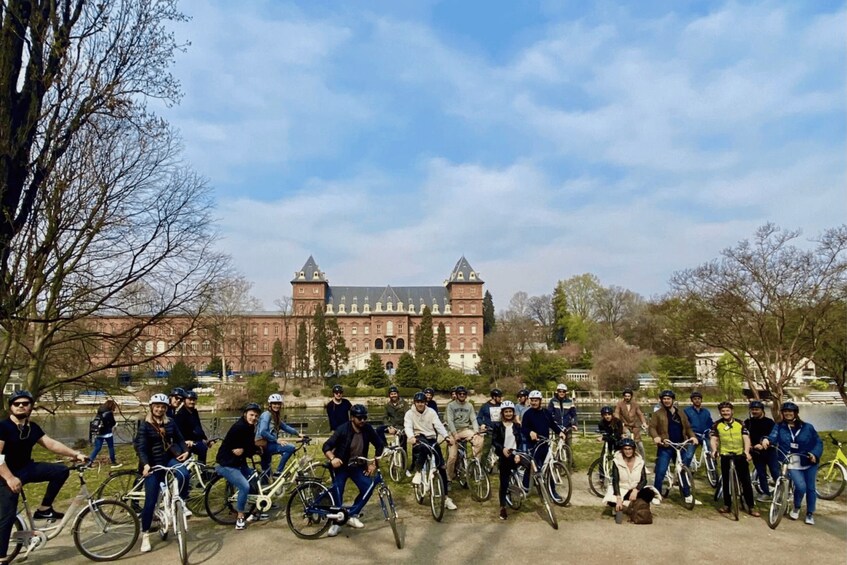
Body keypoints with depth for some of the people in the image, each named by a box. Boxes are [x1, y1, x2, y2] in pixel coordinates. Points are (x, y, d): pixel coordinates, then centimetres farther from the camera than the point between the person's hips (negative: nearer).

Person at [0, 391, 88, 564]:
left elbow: (51, 443, 1)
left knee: (61, 471, -9)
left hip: (26, 468, 6)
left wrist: (75, 454, -8)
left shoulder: (33, 427, 3)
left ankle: (44, 509, 3)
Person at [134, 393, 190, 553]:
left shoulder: (170, 422, 3)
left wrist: (185, 451, -12)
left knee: (184, 474, -30)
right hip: (153, 463, -2)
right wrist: (145, 464, -32)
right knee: (151, 500, -2)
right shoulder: (145, 425, -8)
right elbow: (141, 447, -16)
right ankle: (145, 535, 14)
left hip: (170, 458, 3)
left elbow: (179, 439, 8)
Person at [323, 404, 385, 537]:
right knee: (337, 490, -17)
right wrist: (332, 458, -40)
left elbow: (379, 445, 0)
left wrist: (373, 464, -6)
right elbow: (326, 446, -21)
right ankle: (337, 522, 1)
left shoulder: (368, 429, -12)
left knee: (368, 487, -15)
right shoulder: (343, 429, -21)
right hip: (341, 466, -3)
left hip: (358, 466, 3)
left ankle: (352, 515, 1)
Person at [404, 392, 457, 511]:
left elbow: (439, 425, -8)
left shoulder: (431, 412, 2)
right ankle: (418, 472, -31)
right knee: (423, 443, -41)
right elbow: (408, 427, -17)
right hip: (419, 439, -2)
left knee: (441, 467, -6)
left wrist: (446, 436, -26)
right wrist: (411, 437, -39)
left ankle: (445, 497, 3)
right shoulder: (409, 413, -2)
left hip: (432, 440, 3)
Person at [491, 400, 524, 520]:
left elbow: (520, 442, 3)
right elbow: (493, 441, -4)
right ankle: (502, 507, 6)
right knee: (504, 482, -1)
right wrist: (502, 448, -21)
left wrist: (518, 454, -12)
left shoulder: (517, 426, 7)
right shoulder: (498, 426, 0)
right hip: (504, 456, -2)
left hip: (515, 455, 2)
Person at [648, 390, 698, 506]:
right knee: (660, 471, -7)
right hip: (665, 447, -4)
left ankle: (688, 496, 24)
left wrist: (692, 436, -3)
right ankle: (656, 496, 6)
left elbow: (687, 427, 16)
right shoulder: (658, 413, 0)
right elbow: (652, 427, -7)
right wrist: (655, 436, -26)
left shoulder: (681, 413, 13)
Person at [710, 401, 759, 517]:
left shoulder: (740, 423, 3)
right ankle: (727, 504, 18)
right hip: (725, 455, 0)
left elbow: (746, 438, -5)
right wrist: (714, 450, -22)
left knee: (746, 481, 1)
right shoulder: (717, 425, 2)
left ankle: (751, 506, 10)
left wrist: (747, 451, -21)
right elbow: (714, 439, -3)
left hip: (740, 455, 0)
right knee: (726, 481, 7)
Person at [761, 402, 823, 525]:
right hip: (792, 464, -2)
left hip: (809, 463, 2)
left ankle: (810, 514, 27)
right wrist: (766, 440, -39)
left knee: (810, 488, 8)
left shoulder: (807, 427, 1)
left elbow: (818, 442, 4)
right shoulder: (779, 427, 0)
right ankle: (796, 508, 10)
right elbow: (773, 437, -15)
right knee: (800, 486, -17)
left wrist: (815, 454, -14)